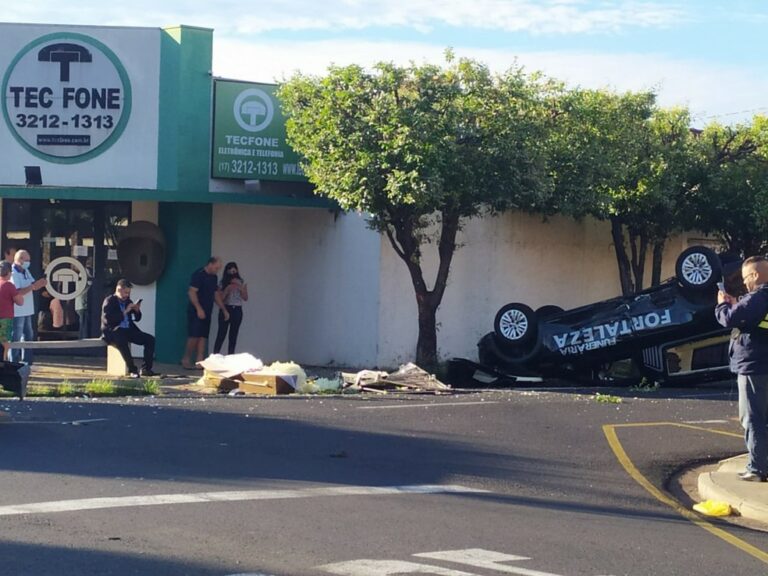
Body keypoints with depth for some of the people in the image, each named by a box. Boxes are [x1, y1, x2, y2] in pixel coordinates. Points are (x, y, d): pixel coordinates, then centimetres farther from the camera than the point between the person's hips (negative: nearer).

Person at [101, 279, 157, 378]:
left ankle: (146, 369, -12)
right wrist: (124, 312, -19)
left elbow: (137, 318, 20)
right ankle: (132, 370, -34)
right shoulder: (109, 301, -4)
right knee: (121, 340, -40)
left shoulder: (128, 301, 15)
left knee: (150, 339, -11)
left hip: (128, 330, 7)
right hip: (112, 332, -7)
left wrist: (137, 310, -3)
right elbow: (108, 320, -18)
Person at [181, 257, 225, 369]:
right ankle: (186, 359, 2)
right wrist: (199, 309, -22)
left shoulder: (214, 277, 15)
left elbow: (216, 295, 22)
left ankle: (200, 361, 2)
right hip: (196, 312, -8)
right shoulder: (198, 274, -10)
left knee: (203, 337, 3)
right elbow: (192, 292, -16)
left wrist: (224, 310, 18)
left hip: (207, 312, 8)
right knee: (194, 336, -9)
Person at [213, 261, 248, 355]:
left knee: (233, 335, 3)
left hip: (237, 310, 2)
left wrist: (240, 288, -11)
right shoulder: (223, 283, 1)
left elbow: (245, 298, 4)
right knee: (221, 334, -10)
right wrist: (227, 289, -15)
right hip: (225, 309, -2)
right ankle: (215, 356, -11)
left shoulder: (241, 283, 7)